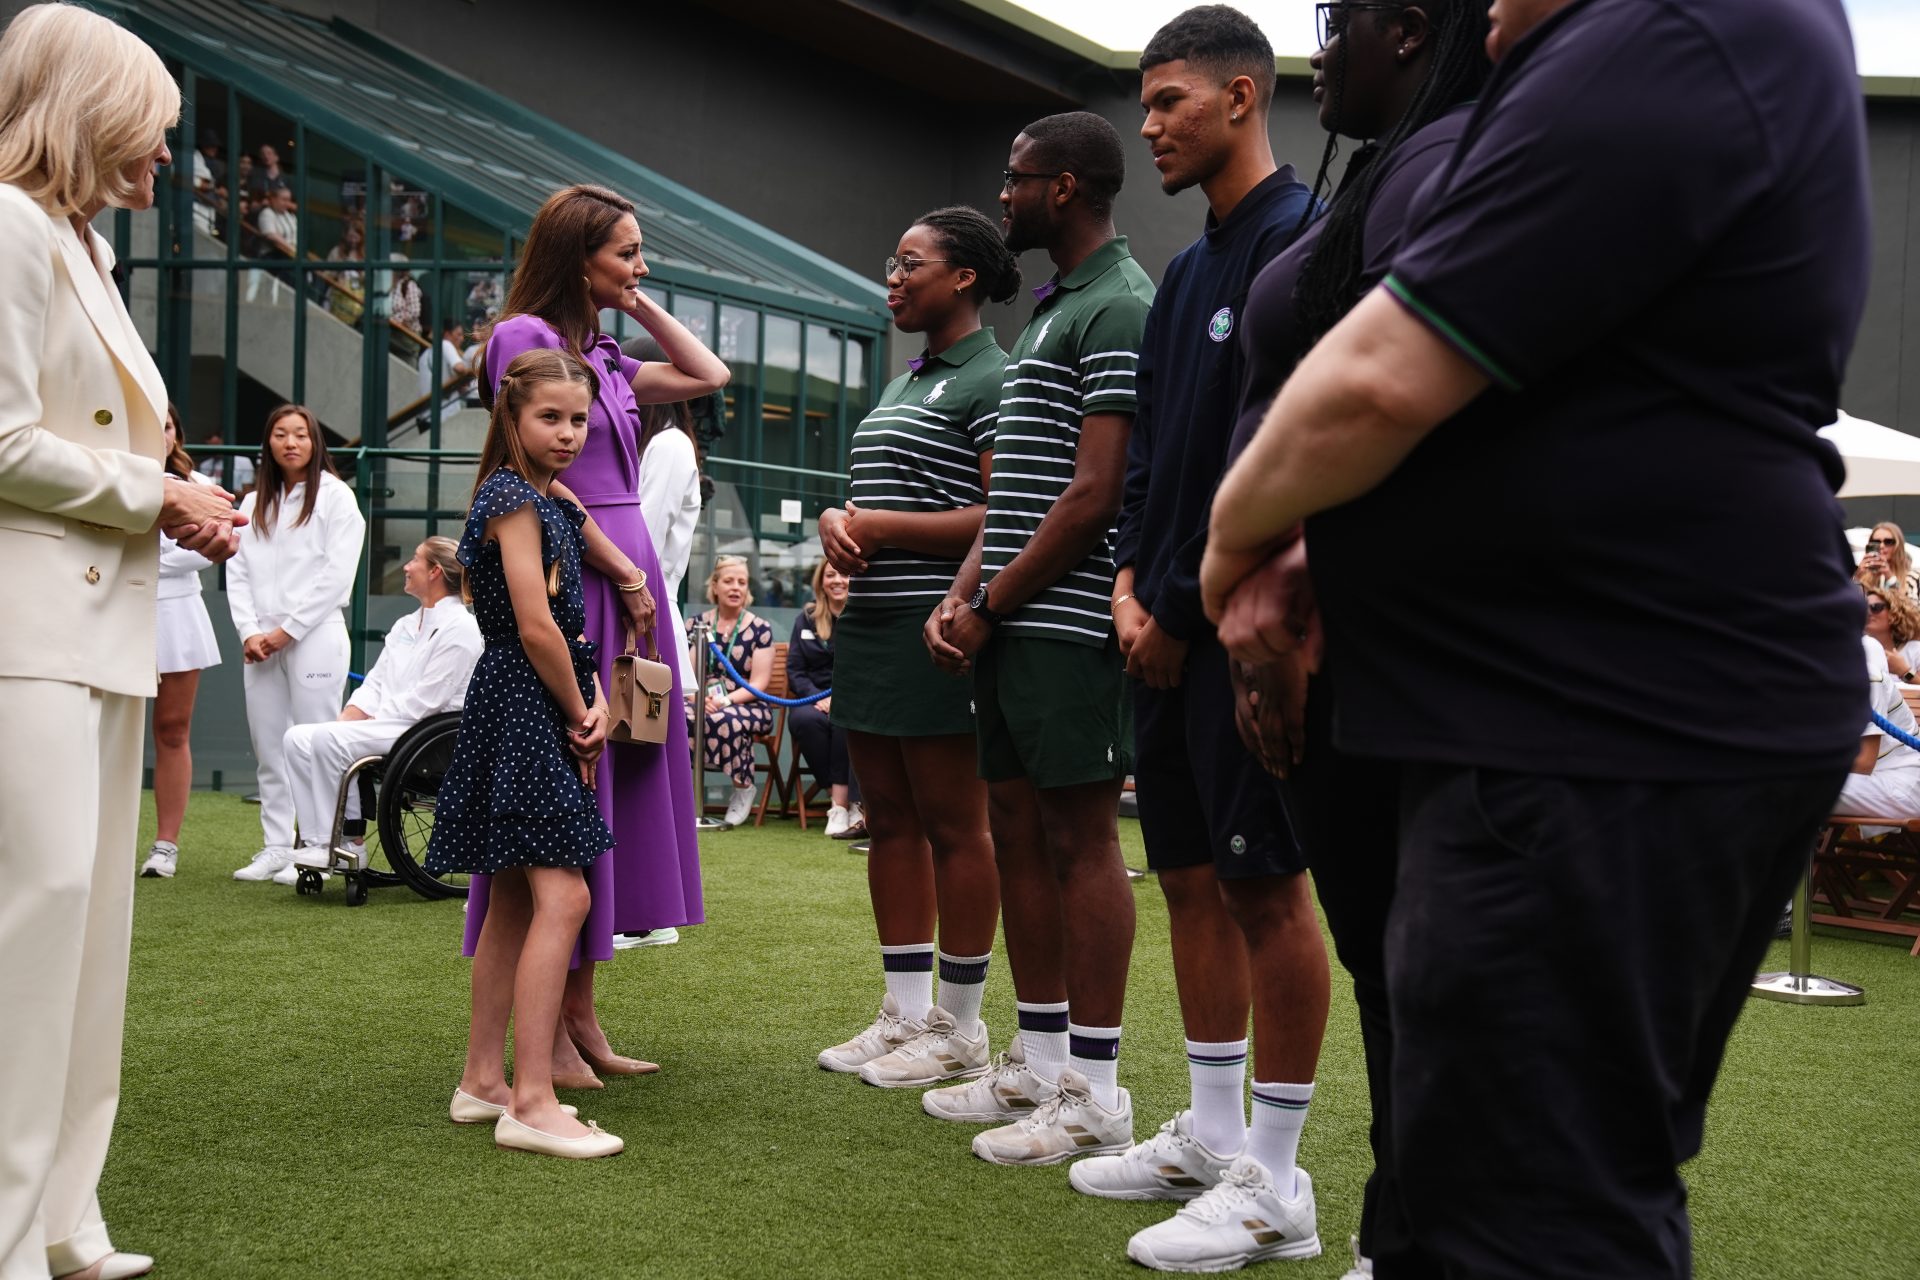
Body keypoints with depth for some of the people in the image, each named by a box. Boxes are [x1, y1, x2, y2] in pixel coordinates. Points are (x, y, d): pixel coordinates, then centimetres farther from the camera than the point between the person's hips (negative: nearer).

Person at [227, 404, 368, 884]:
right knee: (268, 748, 6)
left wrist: (288, 630, -10)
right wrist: (249, 632, -3)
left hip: (314, 638, -5)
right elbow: (238, 572, 12)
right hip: (260, 642, 5)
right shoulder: (253, 504, 16)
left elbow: (337, 574, -7)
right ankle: (275, 848, 12)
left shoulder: (335, 496, 1)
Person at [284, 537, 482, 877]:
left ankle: (347, 845, -17)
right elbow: (373, 686, 17)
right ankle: (315, 841, -14)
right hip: (385, 726, 9)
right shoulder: (405, 626, 21)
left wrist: (364, 721, -14)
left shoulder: (459, 628, -8)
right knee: (298, 737, -11)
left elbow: (424, 701, -15)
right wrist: (345, 719, -2)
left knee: (329, 740, -27)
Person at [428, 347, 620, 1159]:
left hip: (544, 716, 10)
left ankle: (483, 1081, 19)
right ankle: (531, 1101, -16)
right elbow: (536, 627, -18)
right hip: (522, 706, -10)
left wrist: (596, 702, 3)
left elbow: (575, 622, 19)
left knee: (514, 902, 12)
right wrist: (579, 713, -8)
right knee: (562, 896, -15)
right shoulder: (513, 498, -11)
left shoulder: (555, 503, 17)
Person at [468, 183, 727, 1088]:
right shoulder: (525, 336, -7)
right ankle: (546, 1032, 2)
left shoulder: (602, 352, 18)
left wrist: (640, 305, 17)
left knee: (612, 783, 10)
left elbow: (707, 376, 23)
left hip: (626, 574, 9)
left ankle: (579, 1014, 17)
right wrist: (621, 570, -14)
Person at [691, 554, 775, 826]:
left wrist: (725, 701, -19)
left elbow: (758, 684, -3)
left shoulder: (760, 629, 4)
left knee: (723, 720, -38)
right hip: (703, 702, 2)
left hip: (748, 706, -2)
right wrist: (700, 697, -16)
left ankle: (743, 788, -14)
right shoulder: (697, 625, 12)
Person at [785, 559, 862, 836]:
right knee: (804, 719, -33)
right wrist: (817, 698, -10)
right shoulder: (806, 619, 14)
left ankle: (840, 803, -36)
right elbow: (794, 669, 10)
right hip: (815, 699, 2)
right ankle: (845, 799, -28)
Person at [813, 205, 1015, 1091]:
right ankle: (906, 1012, 20)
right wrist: (837, 523, 3)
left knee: (954, 826, -2)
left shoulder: (992, 379, -8)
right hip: (871, 622, 9)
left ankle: (960, 1029, 7)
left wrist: (886, 527, -15)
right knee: (890, 820, 11)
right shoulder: (906, 382, 20)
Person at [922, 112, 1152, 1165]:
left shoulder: (1120, 308, -10)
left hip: (1069, 620, -10)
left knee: (1080, 840, -5)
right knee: (1018, 833, 12)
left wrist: (993, 607, -12)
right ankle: (1041, 1066, 22)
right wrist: (961, 596, 8)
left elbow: (1094, 494, -17)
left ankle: (1095, 1096, 2)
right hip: (1010, 624, 10)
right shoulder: (1049, 309, 21)